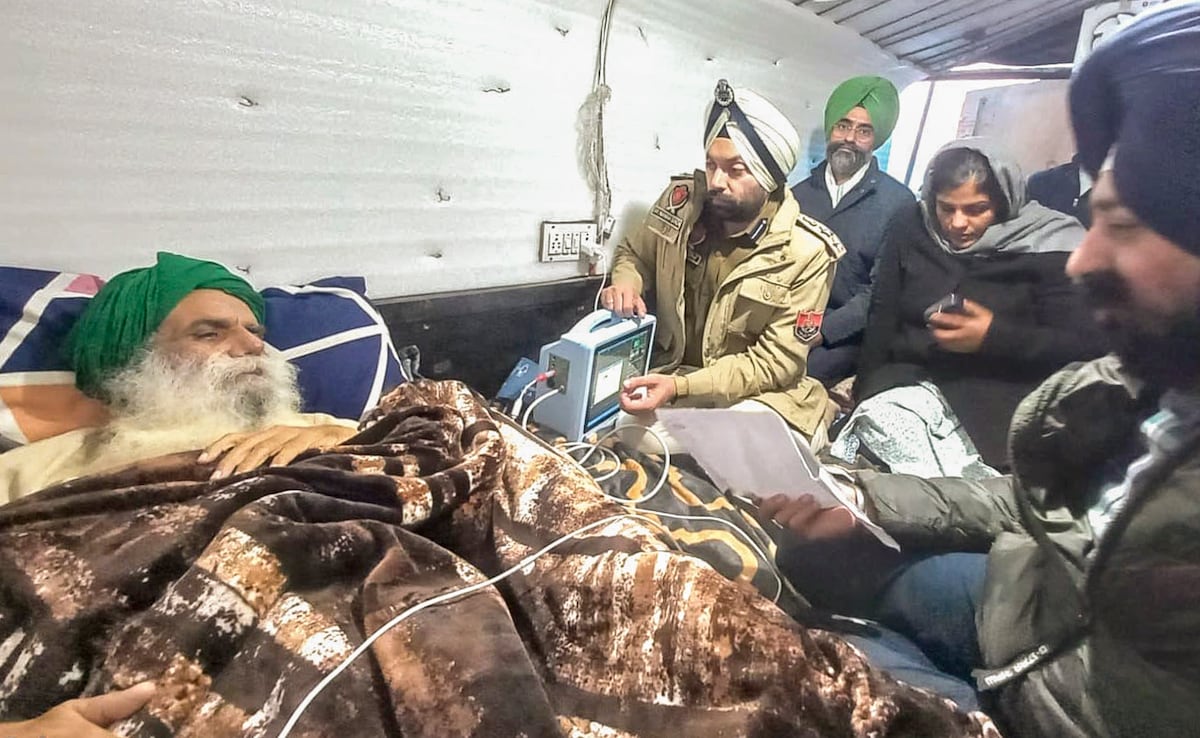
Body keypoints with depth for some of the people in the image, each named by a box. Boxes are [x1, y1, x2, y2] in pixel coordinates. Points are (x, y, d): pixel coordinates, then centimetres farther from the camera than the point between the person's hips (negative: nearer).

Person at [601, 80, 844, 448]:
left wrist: (681, 387, -29)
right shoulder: (682, 199, -6)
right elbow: (634, 253, 13)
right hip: (665, 371, 4)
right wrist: (626, 281, -12)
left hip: (751, 392, -3)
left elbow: (775, 362, -16)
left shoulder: (806, 254, -16)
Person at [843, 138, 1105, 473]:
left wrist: (994, 337, -18)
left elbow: (1088, 344, -4)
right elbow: (883, 319, 9)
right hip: (910, 379, 4)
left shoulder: (1044, 247, -1)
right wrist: (866, 392, 3)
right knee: (879, 421, -30)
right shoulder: (910, 229, 9)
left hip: (999, 392, -4)